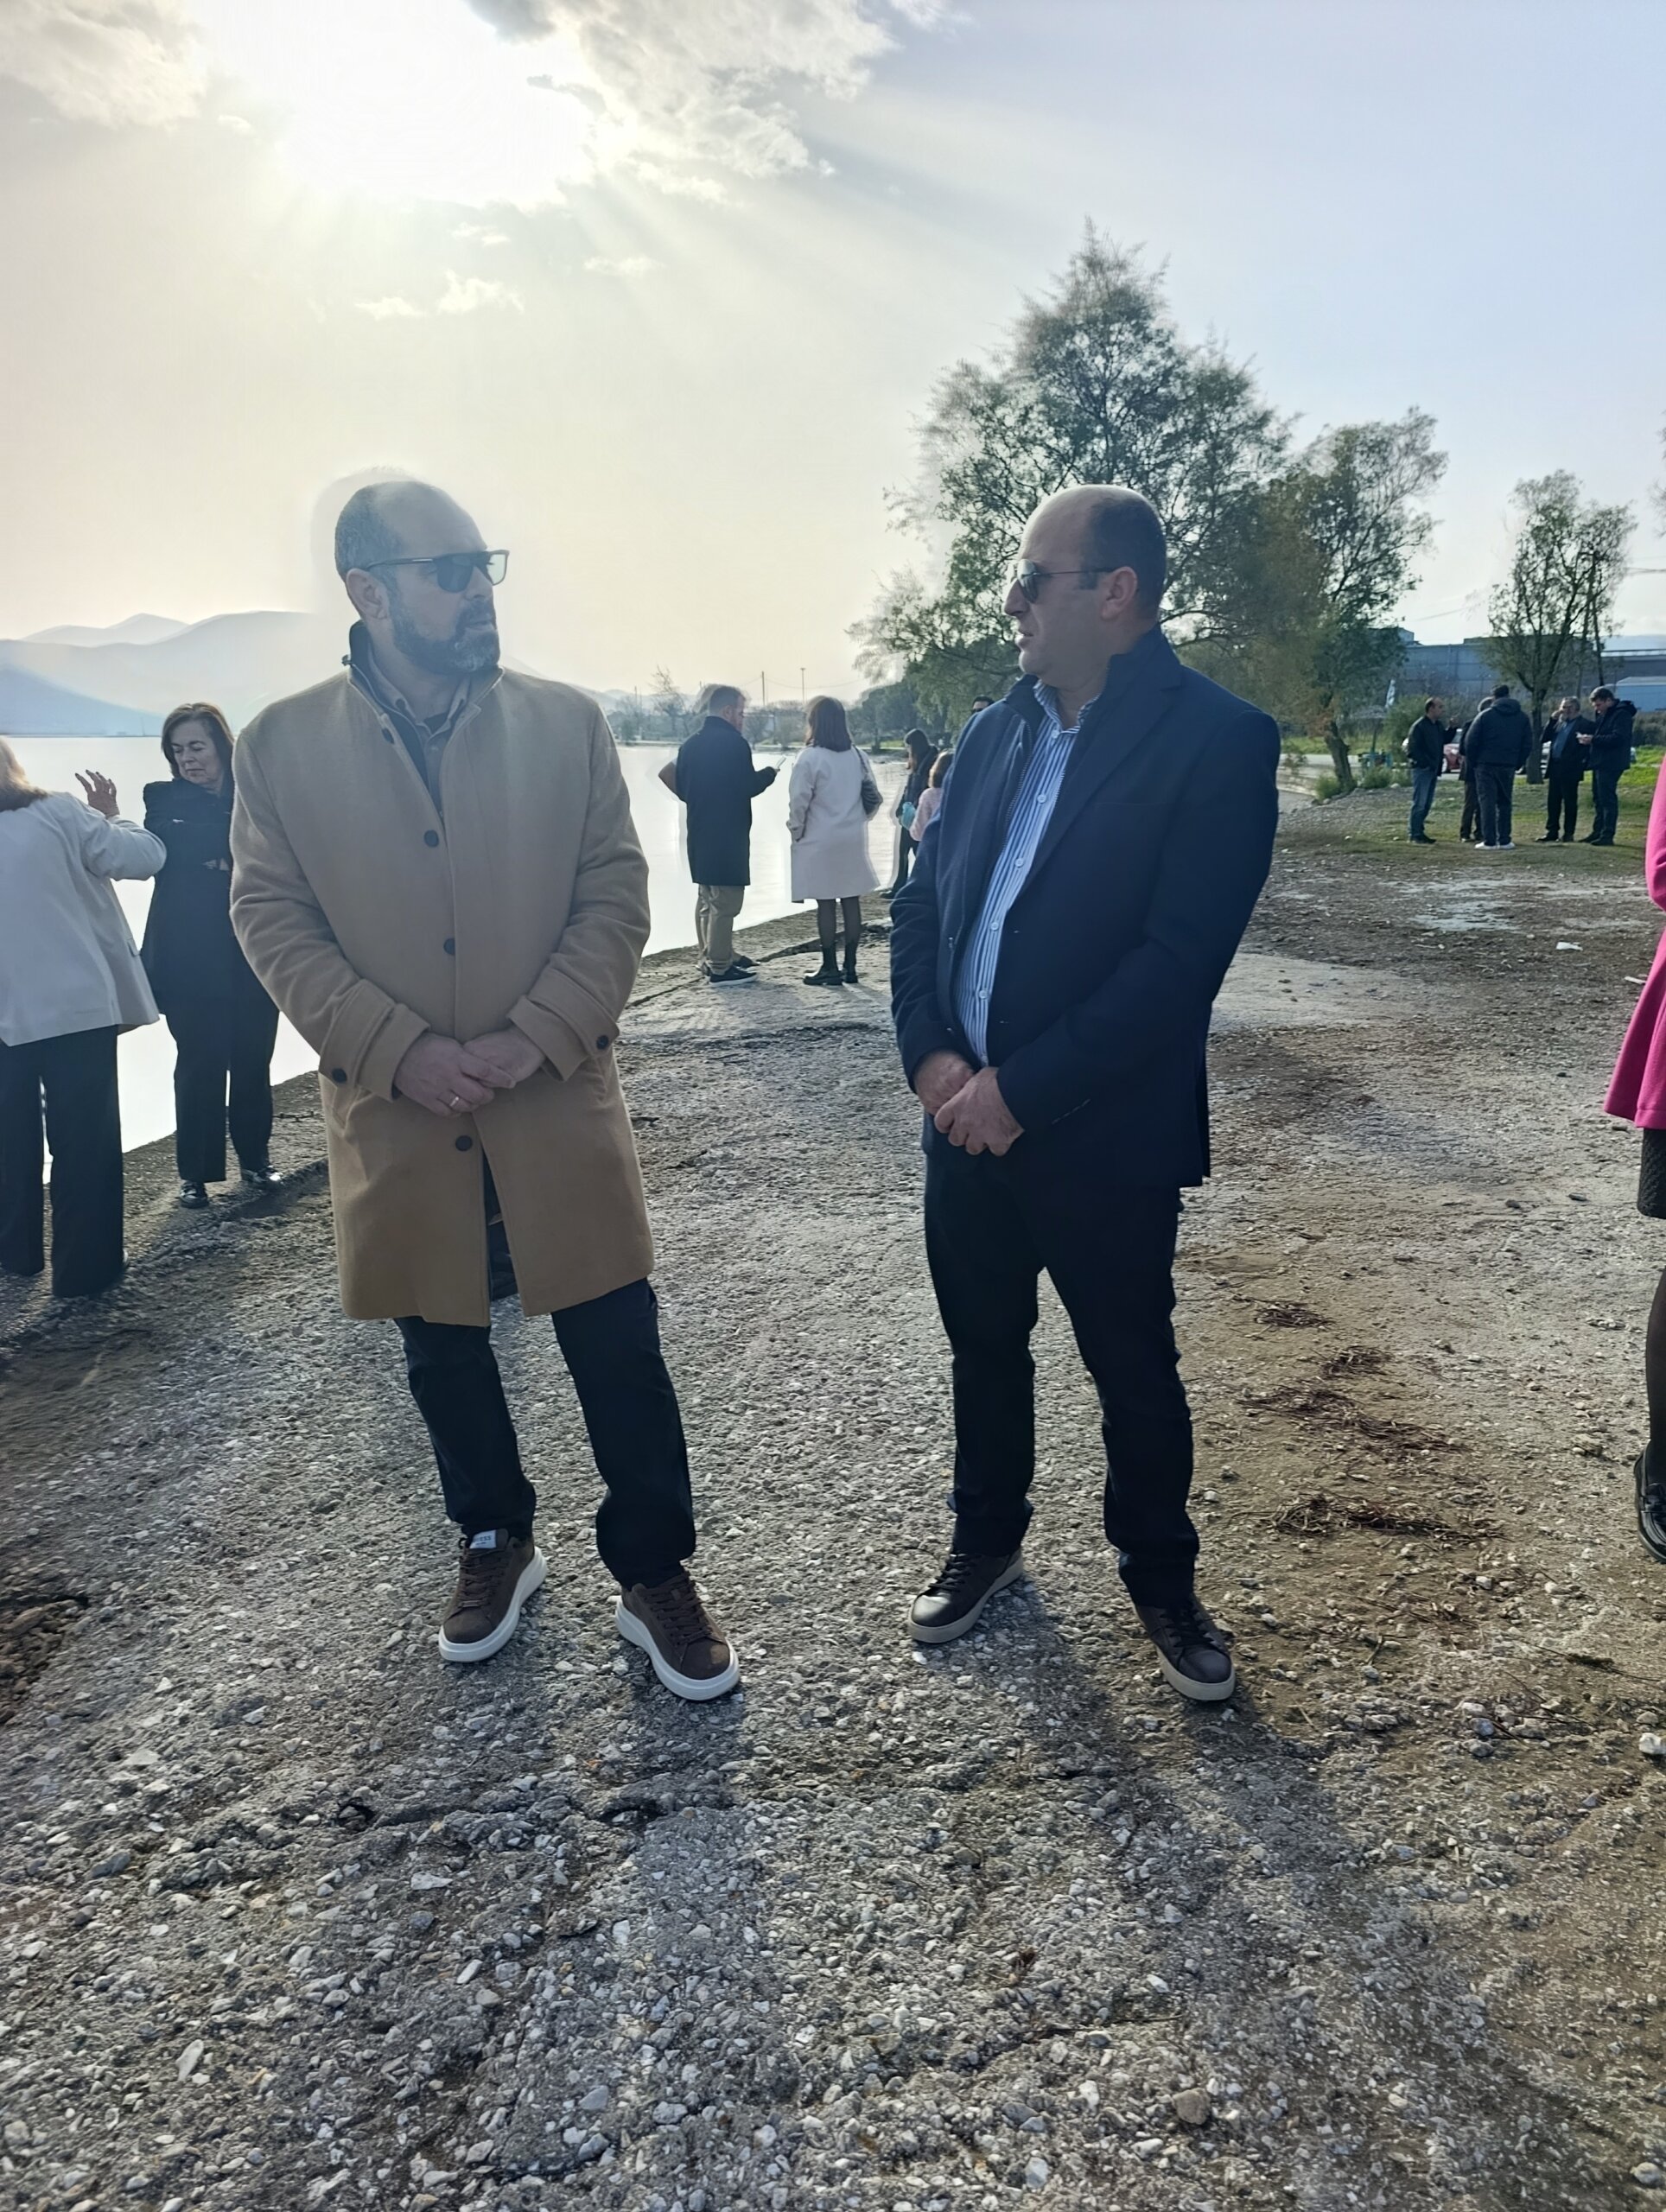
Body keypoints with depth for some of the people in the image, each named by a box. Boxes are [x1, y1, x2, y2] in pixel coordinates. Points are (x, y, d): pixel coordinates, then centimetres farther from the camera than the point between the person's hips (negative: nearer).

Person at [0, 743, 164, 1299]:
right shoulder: (57, 812, -7)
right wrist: (109, 815, 10)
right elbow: (144, 856, -7)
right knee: (84, 1139, 4)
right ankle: (84, 1267, 8)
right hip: (77, 1005, -3)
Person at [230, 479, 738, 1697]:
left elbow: (617, 895, -2)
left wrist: (535, 1036, -14)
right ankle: (494, 1542, 39)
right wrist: (401, 1052, -12)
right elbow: (273, 918, 0)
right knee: (445, 1351, 16)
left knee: (618, 1345, 3)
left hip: (560, 1099, -1)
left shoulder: (567, 720, -1)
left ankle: (655, 1573, 22)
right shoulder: (285, 744, -1)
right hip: (397, 1110, 1)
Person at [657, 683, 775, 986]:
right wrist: (769, 774, 5)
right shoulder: (735, 743, -13)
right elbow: (748, 787, -13)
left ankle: (712, 956, 27)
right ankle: (720, 966, -2)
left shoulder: (690, 744, 9)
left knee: (707, 898, 18)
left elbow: (682, 789, 9)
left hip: (700, 834, 8)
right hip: (729, 834, -8)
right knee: (726, 900, -4)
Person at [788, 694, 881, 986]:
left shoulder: (810, 758, -13)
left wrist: (796, 831, 1)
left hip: (820, 842, -5)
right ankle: (850, 966, 14)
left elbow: (799, 801, -14)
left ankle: (830, 967, 6)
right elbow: (874, 798, 8)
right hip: (853, 840, 5)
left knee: (826, 904, 1)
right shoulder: (858, 756, 5)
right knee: (851, 902, 8)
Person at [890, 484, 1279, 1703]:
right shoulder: (997, 731, 8)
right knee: (984, 1350, 19)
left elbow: (1180, 960, -19)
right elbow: (922, 903, 7)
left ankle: (1162, 1577, 36)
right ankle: (987, 1542, 42)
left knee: (1135, 1371, 12)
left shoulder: (1217, 739, -12)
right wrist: (931, 1055, -8)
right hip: (967, 1117, 6)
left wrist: (1021, 1089, -19)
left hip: (1105, 1138, -5)